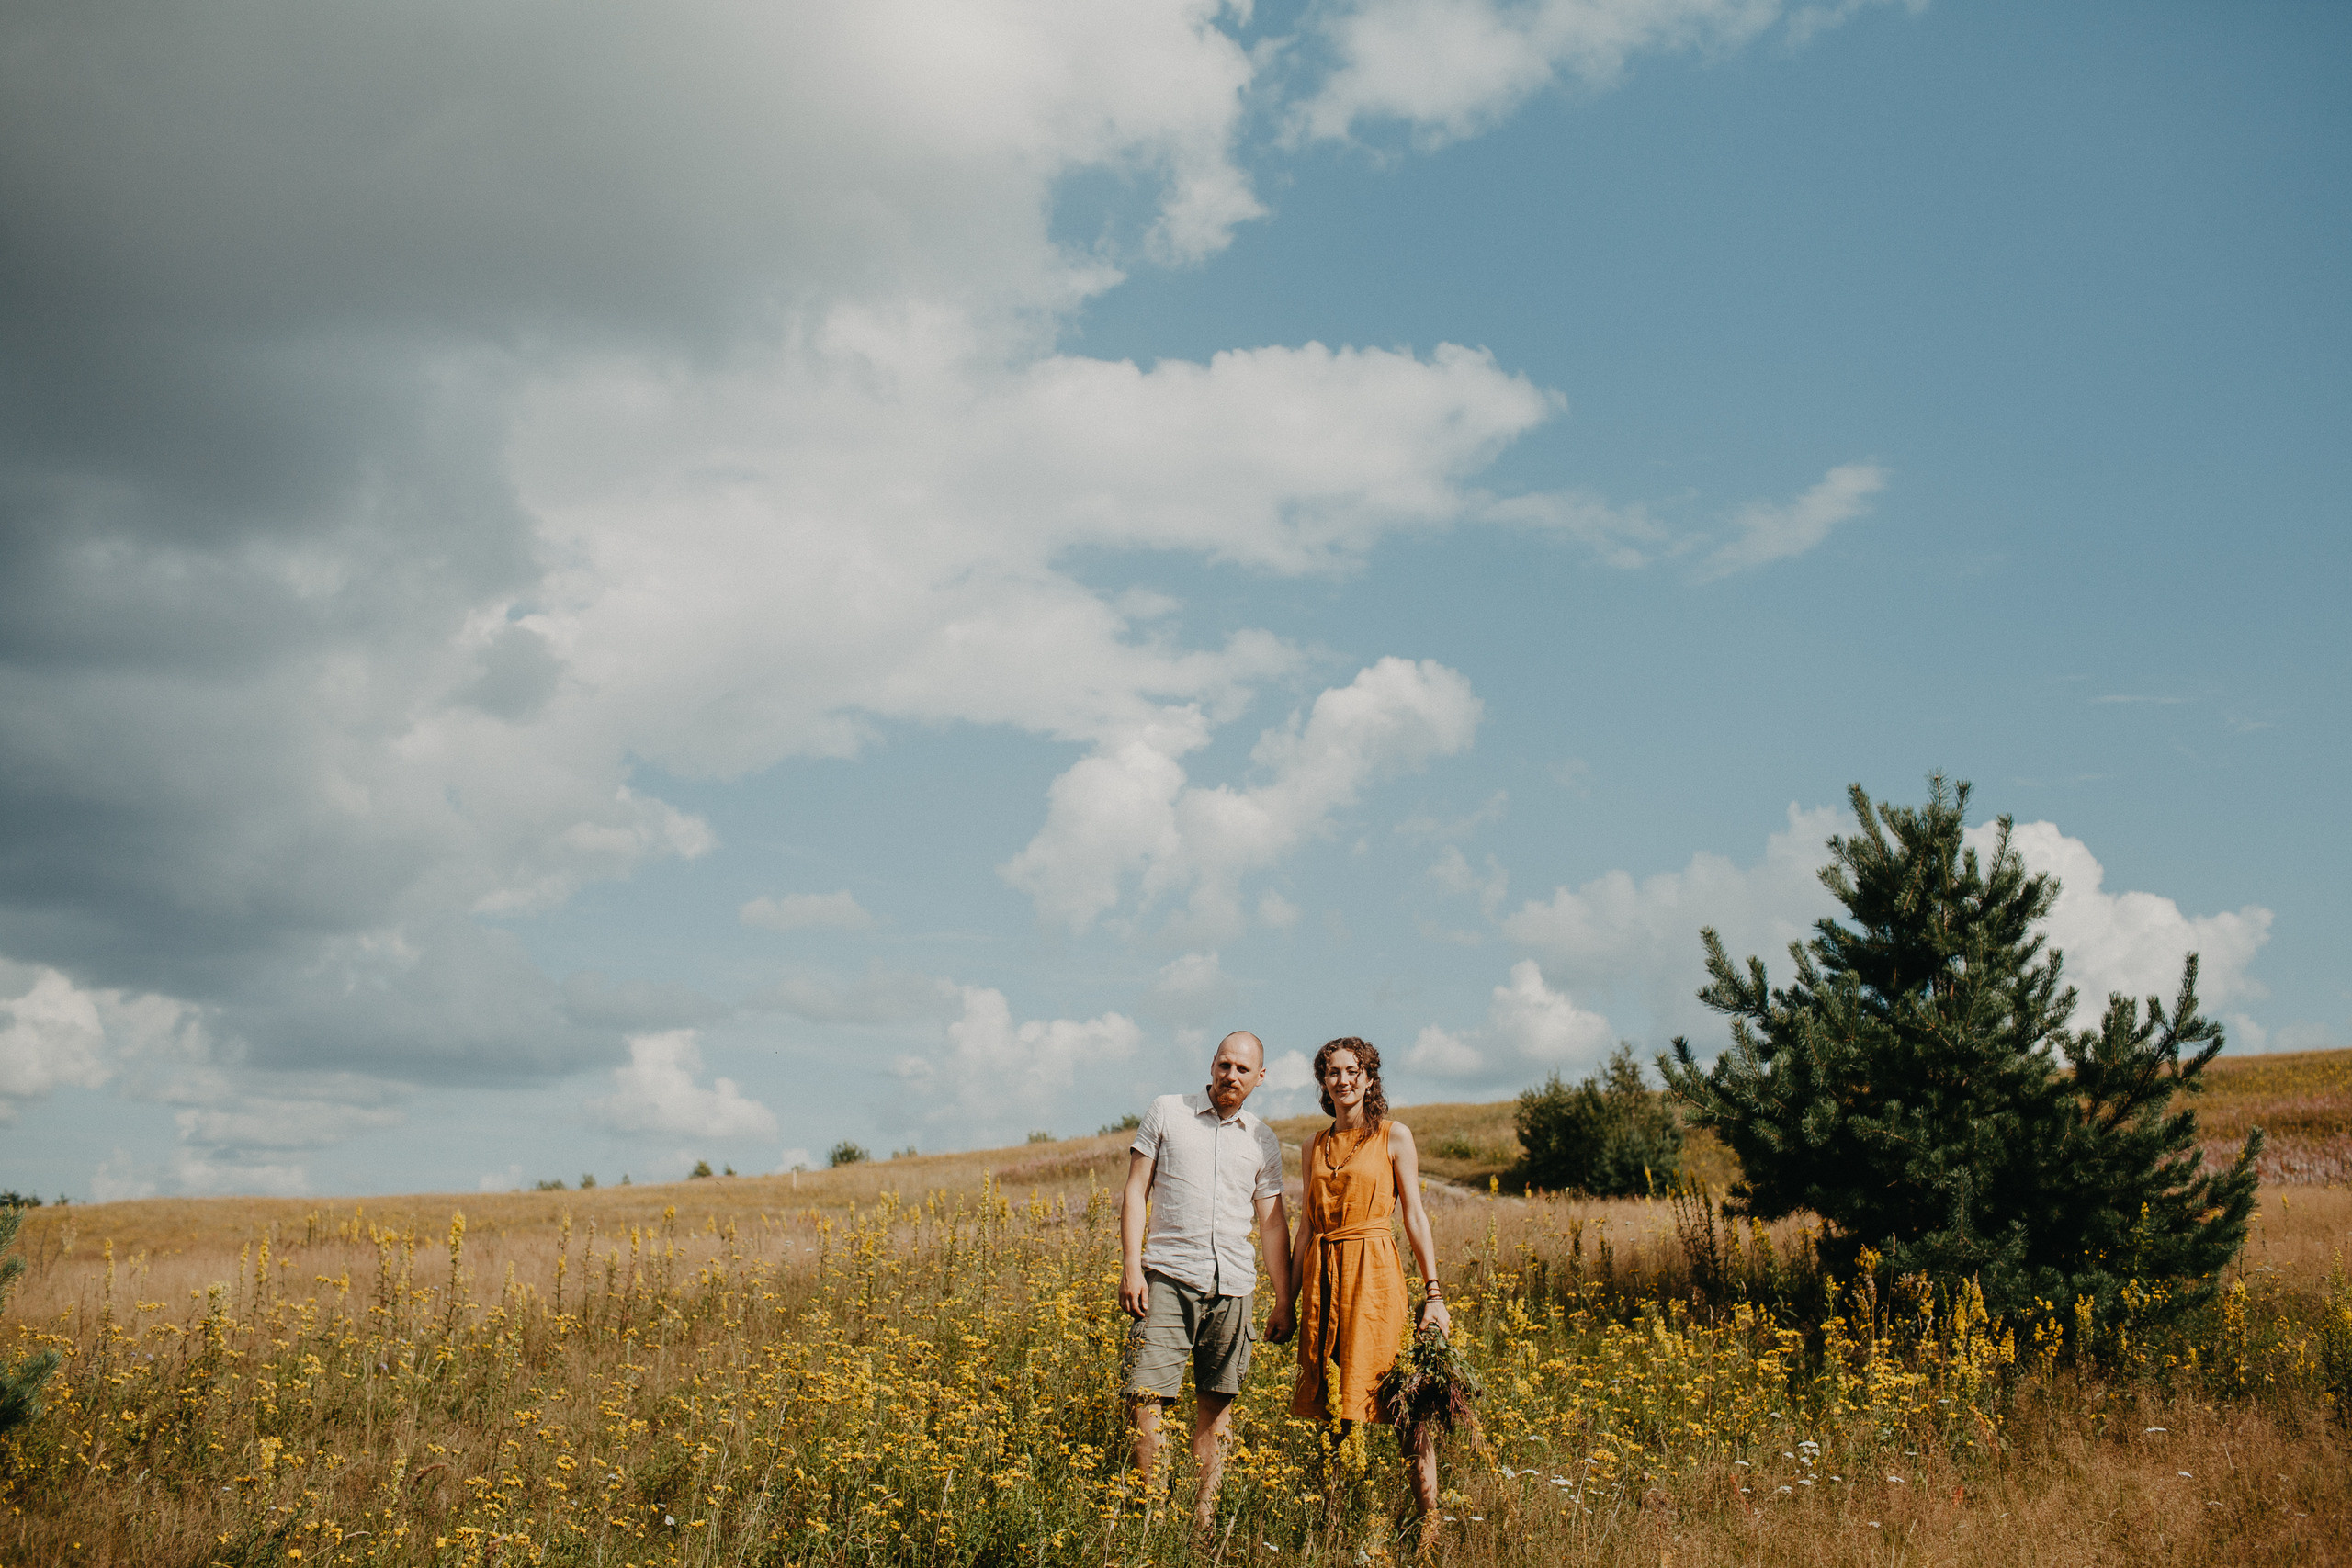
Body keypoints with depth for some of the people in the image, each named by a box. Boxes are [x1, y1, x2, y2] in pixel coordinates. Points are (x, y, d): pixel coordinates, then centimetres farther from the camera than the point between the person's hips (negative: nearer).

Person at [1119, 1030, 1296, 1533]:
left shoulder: (1263, 1140, 12)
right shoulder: (1167, 1113, 6)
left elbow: (1272, 1222, 16)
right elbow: (1135, 1191, 4)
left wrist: (1284, 1301, 12)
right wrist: (1130, 1267, -6)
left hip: (1232, 1285, 3)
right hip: (1168, 1277, -2)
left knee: (1216, 1406, 5)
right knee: (1145, 1395, -13)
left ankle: (1202, 1518, 12)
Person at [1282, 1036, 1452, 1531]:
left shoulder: (1394, 1136, 2)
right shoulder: (1315, 1147, 14)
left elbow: (1415, 1214, 0)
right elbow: (1306, 1225, 15)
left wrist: (1434, 1292, -6)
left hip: (1373, 1272, -4)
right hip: (1322, 1278, 4)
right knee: (1332, 1401, 4)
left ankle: (1429, 1515, -5)